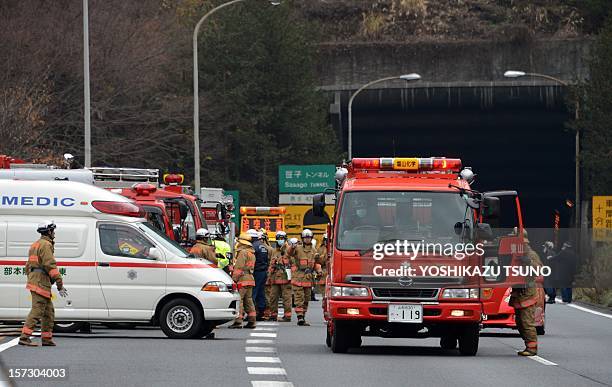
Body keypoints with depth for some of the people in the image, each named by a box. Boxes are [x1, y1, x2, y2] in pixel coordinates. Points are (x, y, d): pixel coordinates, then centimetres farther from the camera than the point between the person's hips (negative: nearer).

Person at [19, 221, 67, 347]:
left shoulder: (35, 245, 21)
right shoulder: (46, 245, -11)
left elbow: (28, 266, 24)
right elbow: (50, 265, -18)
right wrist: (60, 284, -17)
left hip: (33, 279, 10)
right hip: (41, 282, -10)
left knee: (49, 311, 14)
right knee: (37, 310, -13)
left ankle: (47, 338, 15)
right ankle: (24, 337, -20)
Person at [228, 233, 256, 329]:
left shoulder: (243, 252, -12)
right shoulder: (252, 253, 19)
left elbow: (239, 268, -17)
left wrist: (234, 279, -14)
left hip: (243, 279, -10)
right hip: (250, 278, 10)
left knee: (238, 300, -10)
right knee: (248, 300, 12)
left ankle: (238, 321, -16)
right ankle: (251, 322, 12)